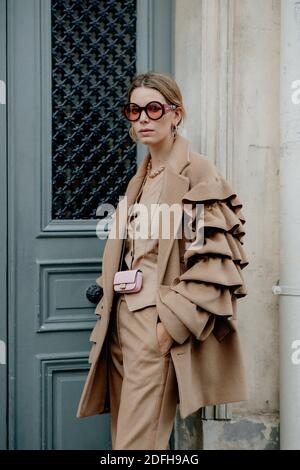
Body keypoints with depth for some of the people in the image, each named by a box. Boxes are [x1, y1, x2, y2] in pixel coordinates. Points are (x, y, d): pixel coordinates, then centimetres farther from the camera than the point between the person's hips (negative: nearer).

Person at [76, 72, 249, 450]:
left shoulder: (198, 172, -7)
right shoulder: (141, 176, 17)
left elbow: (213, 260, -14)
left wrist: (174, 323, -18)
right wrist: (108, 313, 13)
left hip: (160, 321, -8)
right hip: (124, 316, 8)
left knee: (137, 440, -8)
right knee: (124, 430, 12)